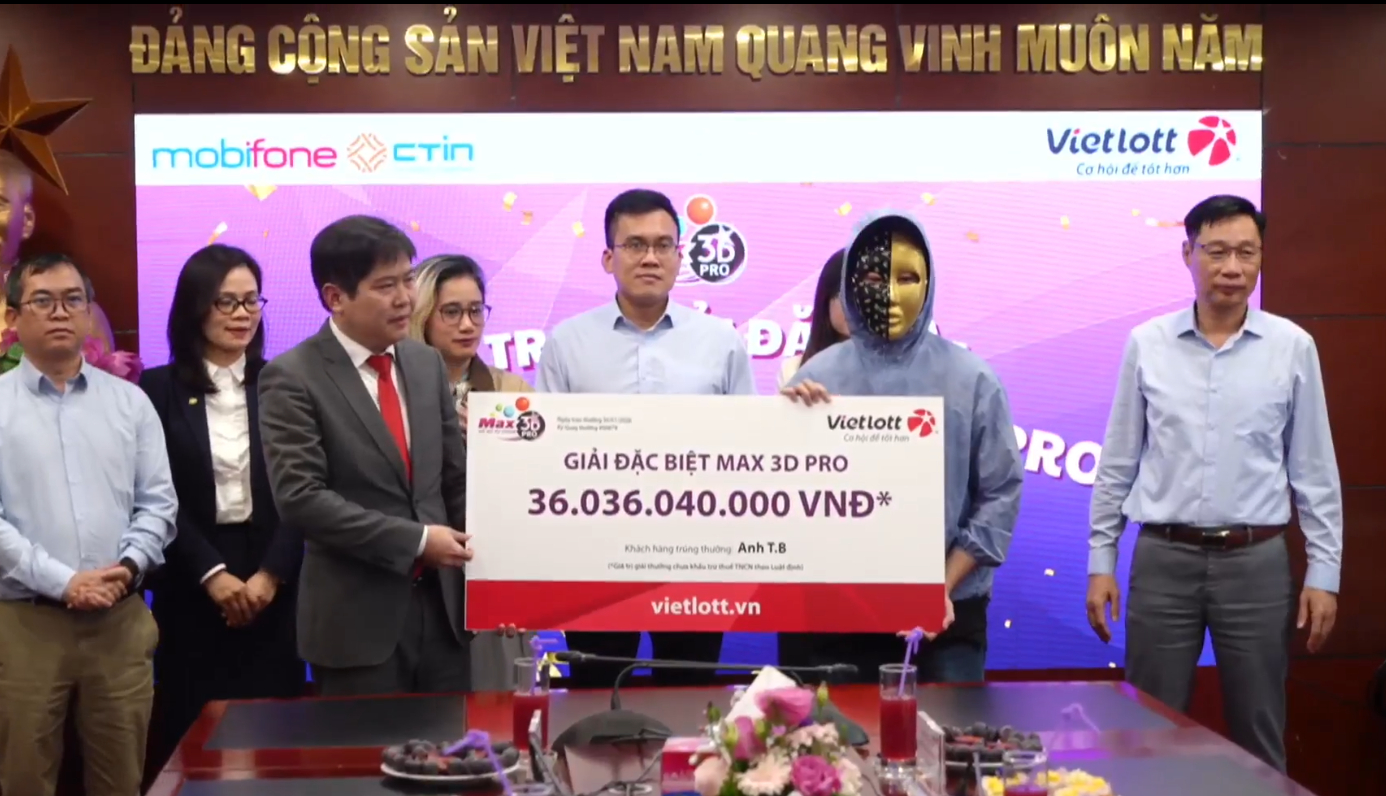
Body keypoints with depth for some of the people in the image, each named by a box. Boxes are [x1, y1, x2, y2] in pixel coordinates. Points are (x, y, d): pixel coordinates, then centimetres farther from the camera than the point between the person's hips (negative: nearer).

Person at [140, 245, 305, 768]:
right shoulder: (159, 389, 1)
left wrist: (270, 573, -10)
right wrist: (212, 574, -11)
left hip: (273, 583, 1)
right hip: (191, 587, -1)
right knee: (195, 729, 2)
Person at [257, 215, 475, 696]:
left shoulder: (426, 364, 10)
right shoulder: (292, 378, -9)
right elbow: (300, 497, -17)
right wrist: (414, 541, -18)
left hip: (442, 604, 5)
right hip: (357, 618, -5)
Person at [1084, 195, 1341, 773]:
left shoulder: (1292, 346, 0)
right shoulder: (1147, 344, 1)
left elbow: (1314, 469, 4)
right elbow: (1118, 463, 5)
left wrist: (1324, 571, 1)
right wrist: (1100, 561, 3)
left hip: (1256, 562, 0)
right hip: (1163, 559, 0)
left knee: (1259, 737, 9)